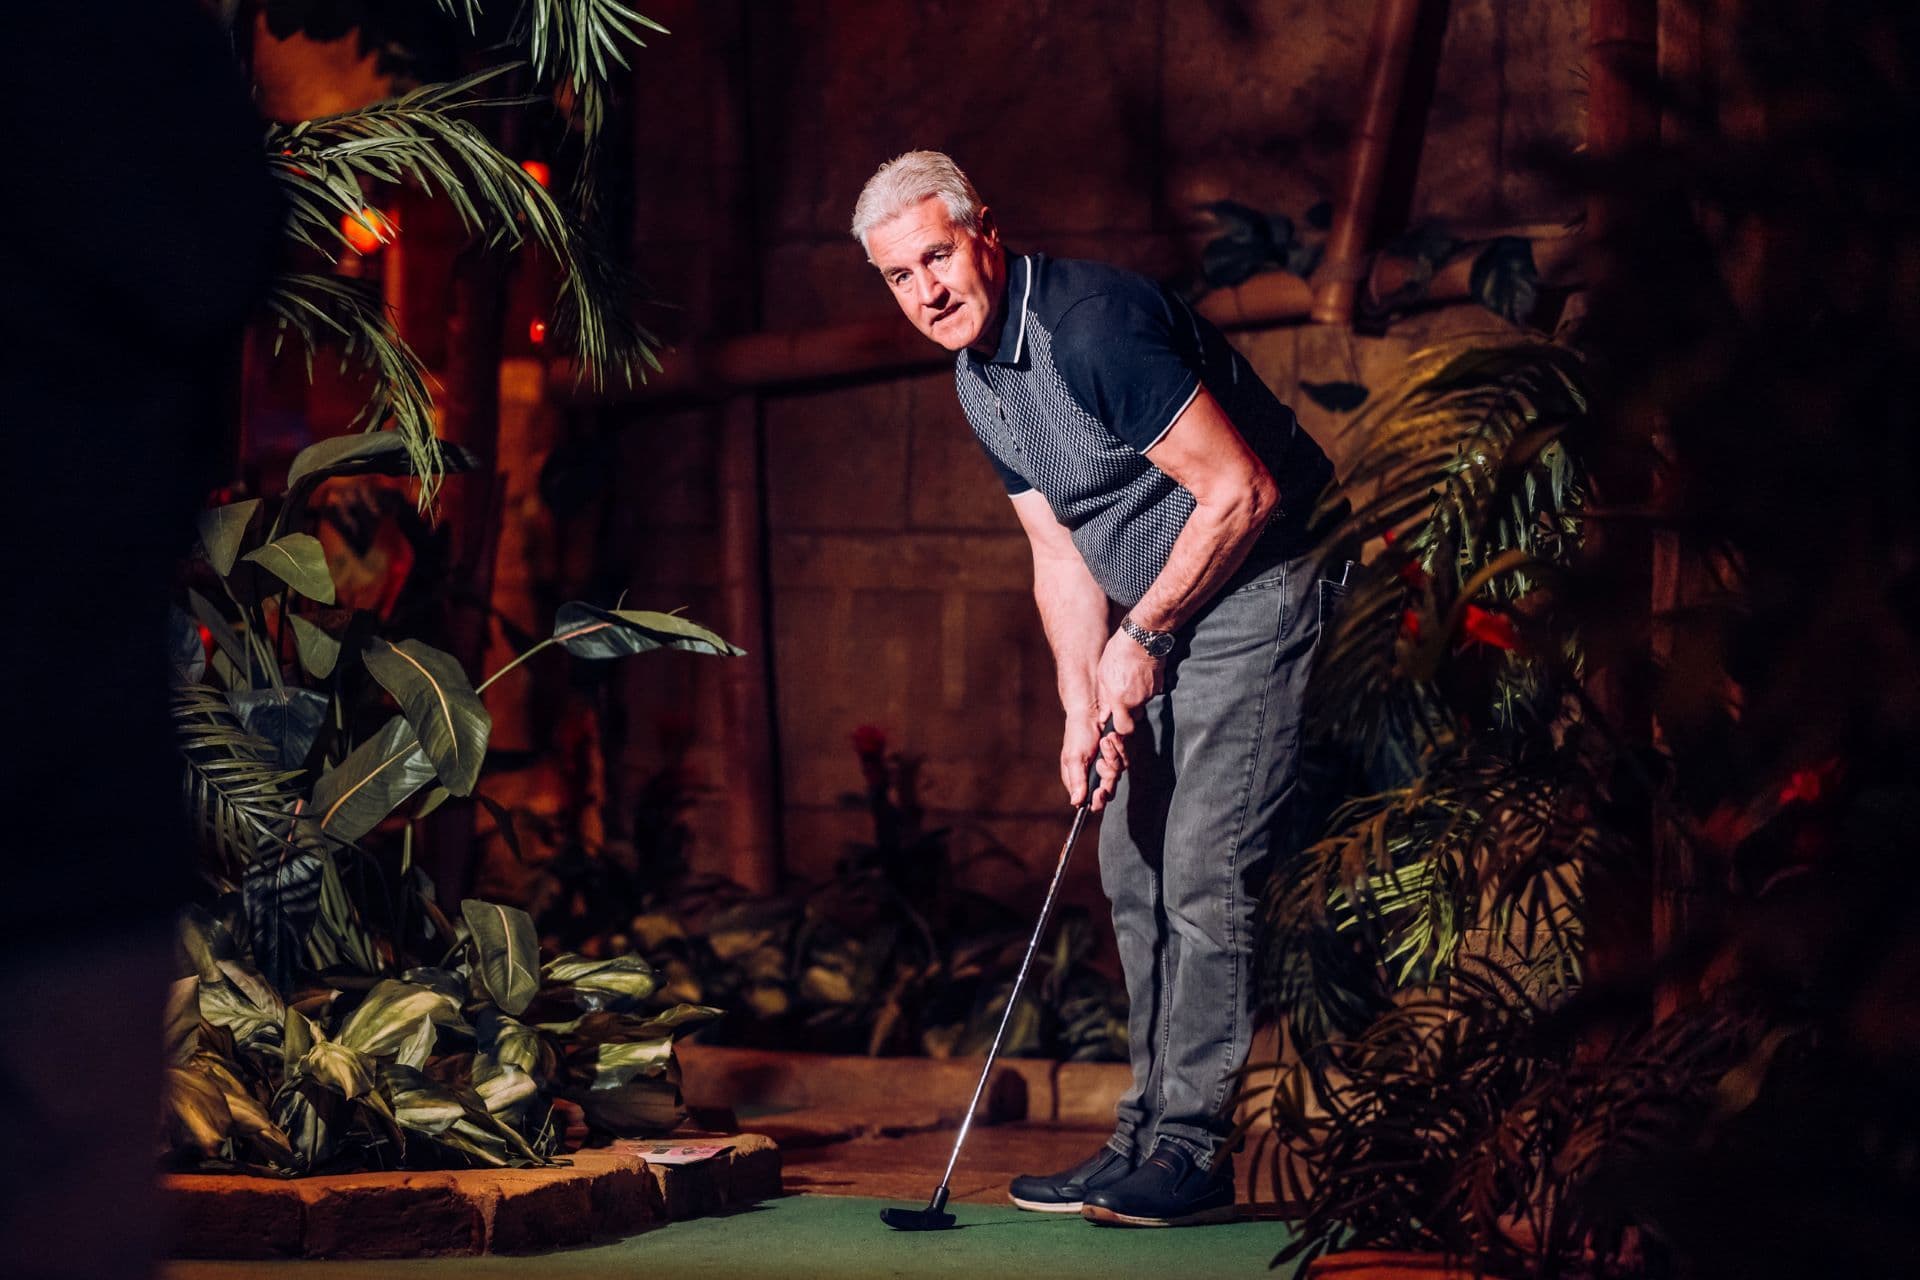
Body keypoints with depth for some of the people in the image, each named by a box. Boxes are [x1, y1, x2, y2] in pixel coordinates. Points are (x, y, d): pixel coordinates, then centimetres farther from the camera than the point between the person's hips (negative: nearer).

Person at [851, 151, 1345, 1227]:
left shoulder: (1095, 327, -24)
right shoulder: (978, 381, 6)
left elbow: (1243, 491, -23)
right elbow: (1061, 557, 10)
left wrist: (1144, 637, -14)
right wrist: (1086, 709, -3)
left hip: (1255, 589, -10)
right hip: (1159, 612, 10)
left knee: (1204, 871, -13)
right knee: (1135, 871, 8)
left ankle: (1193, 1152, -11)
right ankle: (1150, 1136, 13)